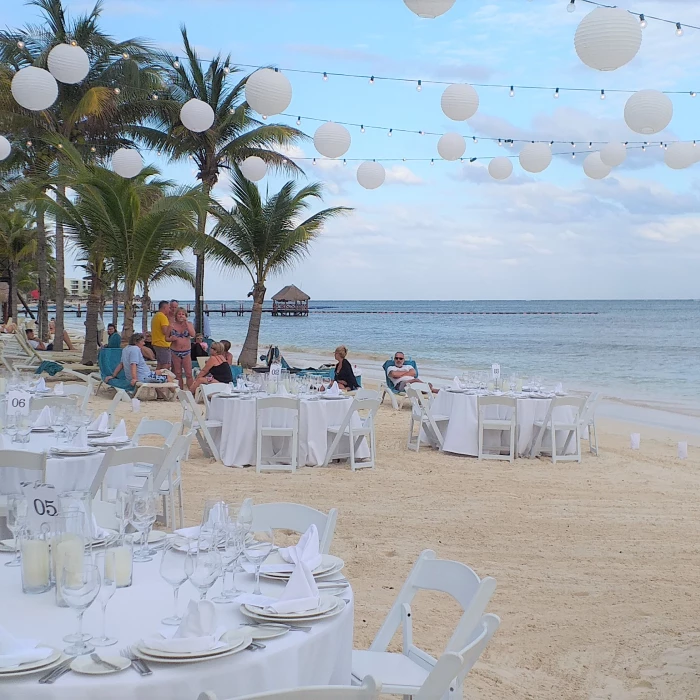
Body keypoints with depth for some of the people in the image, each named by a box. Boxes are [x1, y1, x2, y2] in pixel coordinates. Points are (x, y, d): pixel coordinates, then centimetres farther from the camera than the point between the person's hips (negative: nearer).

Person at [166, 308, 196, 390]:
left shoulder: (189, 324, 3)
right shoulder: (172, 325, 2)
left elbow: (193, 335, -14)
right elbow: (166, 338, 8)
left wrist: (186, 323, -14)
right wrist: (171, 339, -14)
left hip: (187, 352, 0)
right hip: (175, 352, 0)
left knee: (189, 374, -5)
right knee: (178, 374, 6)